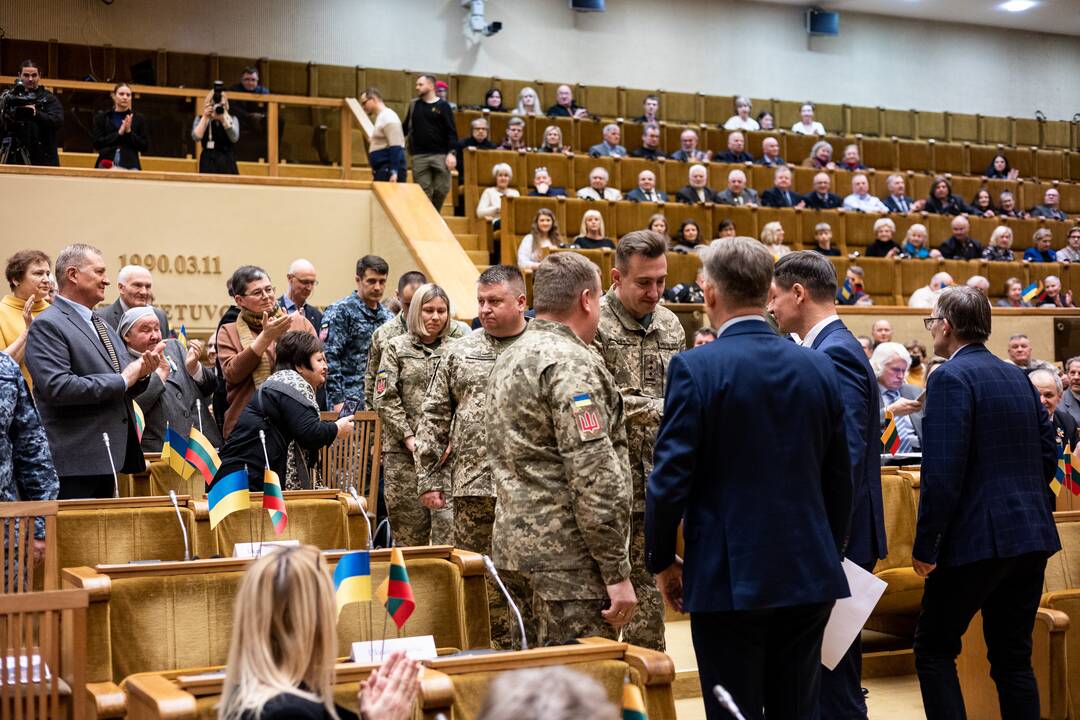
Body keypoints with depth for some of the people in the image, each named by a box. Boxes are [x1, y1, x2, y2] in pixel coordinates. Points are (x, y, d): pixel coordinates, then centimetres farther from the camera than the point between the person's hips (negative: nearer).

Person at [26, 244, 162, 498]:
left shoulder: (102, 325, 20)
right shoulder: (47, 325, -9)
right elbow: (57, 387, -21)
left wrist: (141, 372, 1)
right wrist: (122, 380, -15)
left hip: (110, 457, 9)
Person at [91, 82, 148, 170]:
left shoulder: (138, 119, 13)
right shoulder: (101, 118, 12)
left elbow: (145, 146, 9)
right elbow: (97, 144, 1)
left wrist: (129, 132, -6)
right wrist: (119, 133, -8)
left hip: (130, 166, 0)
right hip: (106, 166, 0)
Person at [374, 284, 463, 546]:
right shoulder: (397, 347, 9)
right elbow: (385, 398, 2)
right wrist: (409, 438, -7)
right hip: (404, 451, 0)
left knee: (449, 524, -9)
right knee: (409, 531, 4)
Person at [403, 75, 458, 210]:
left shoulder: (443, 106, 1)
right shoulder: (414, 104, 11)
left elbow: (451, 131, -3)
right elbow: (405, 127, 16)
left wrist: (451, 153, -13)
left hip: (440, 155, -2)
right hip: (419, 156, 2)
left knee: (442, 189, -2)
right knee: (423, 191, 0)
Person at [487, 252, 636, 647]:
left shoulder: (508, 359, 16)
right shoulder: (572, 364, -15)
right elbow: (595, 476, -20)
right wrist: (617, 572, -18)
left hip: (513, 543, 10)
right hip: (567, 556, -10)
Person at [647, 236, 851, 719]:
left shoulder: (695, 368, -11)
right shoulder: (819, 368, 4)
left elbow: (670, 479, -12)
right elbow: (839, 478, 9)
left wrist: (662, 561, 2)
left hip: (728, 578, -5)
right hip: (810, 574, 5)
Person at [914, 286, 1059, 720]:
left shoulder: (951, 377, -12)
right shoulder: (1018, 378, 13)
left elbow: (943, 470, -19)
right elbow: (1048, 455, 14)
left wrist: (925, 545, -14)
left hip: (979, 538, -8)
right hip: (1033, 537, 8)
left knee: (934, 650, 4)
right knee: (1013, 657, 13)